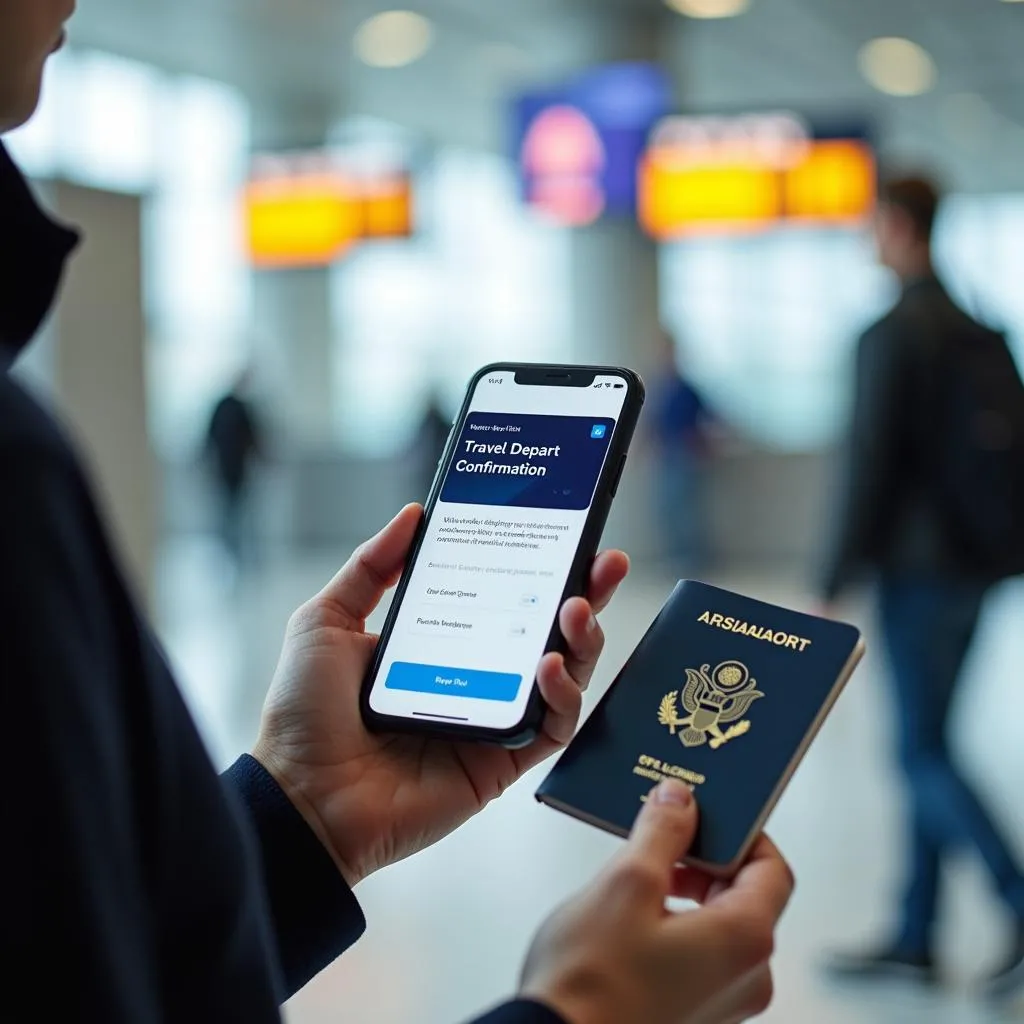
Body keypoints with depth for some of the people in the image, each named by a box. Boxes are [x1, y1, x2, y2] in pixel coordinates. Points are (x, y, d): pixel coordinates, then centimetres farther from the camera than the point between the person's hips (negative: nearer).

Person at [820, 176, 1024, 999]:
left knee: (924, 754, -2)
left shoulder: (892, 336, -13)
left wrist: (836, 583, -11)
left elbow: (871, 468, -16)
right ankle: (916, 939, 18)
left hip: (919, 572, -8)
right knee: (927, 749, 12)